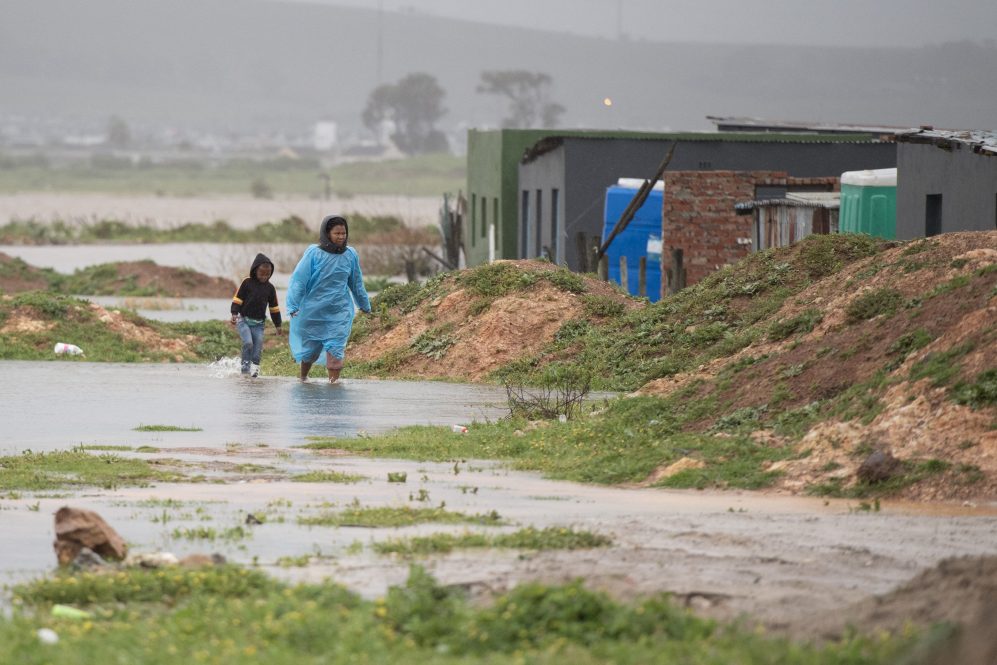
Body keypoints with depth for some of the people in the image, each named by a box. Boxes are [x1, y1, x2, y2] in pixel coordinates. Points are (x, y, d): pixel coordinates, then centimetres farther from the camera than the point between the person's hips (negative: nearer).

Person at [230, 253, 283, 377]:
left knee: (258, 346, -7)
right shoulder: (247, 283, -5)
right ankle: (245, 365, -6)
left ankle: (254, 367, 1)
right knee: (248, 342, -19)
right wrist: (234, 314, -15)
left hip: (259, 323, 3)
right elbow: (237, 299, -3)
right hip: (243, 320, -3)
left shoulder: (270, 288, 5)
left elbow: (274, 308, 13)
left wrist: (278, 325, 14)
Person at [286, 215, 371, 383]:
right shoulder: (314, 253, -10)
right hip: (314, 310, -1)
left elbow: (356, 283, 15)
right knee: (311, 346, 12)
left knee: (335, 346, -11)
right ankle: (303, 378, 33)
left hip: (340, 310, 1)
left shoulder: (350, 255, 1)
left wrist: (365, 305, 24)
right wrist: (293, 305, -18)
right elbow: (299, 279, -10)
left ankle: (333, 379, -11)